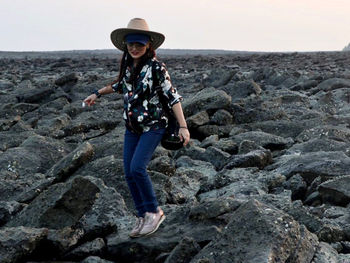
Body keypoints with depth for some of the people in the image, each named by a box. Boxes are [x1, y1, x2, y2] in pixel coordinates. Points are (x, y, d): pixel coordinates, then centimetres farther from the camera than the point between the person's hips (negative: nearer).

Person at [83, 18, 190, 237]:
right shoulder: (127, 64, 3)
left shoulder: (156, 67, -16)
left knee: (137, 168, -20)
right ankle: (143, 217, 16)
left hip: (153, 126, -7)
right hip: (132, 127, 7)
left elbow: (172, 96, -16)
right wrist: (97, 94, 33)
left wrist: (183, 126, -21)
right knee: (129, 173, 3)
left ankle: (154, 212, -1)